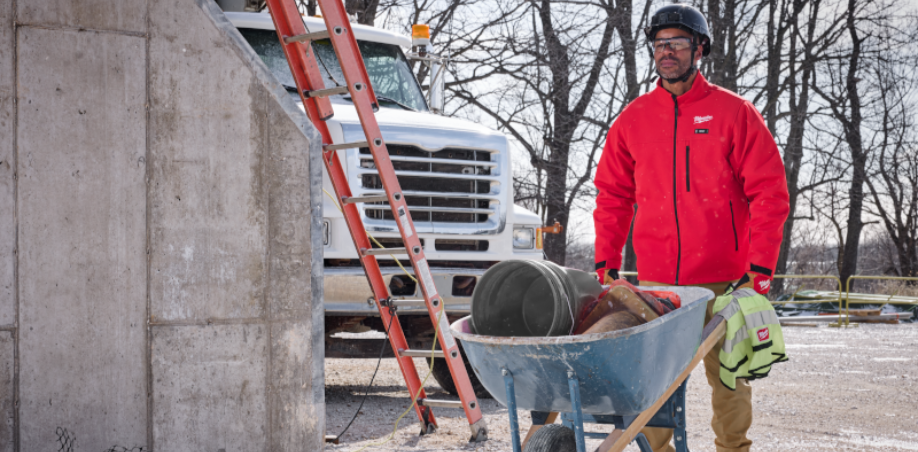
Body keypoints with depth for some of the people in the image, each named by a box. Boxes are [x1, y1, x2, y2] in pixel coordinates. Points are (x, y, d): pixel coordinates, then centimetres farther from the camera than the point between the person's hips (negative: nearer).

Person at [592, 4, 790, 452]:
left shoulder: (734, 113, 1)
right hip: (655, 282, 2)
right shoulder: (633, 118, 9)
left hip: (722, 280, -2)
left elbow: (769, 193, -2)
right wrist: (606, 263, 5)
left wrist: (760, 268, -9)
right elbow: (612, 195, 14)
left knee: (728, 375, 3)